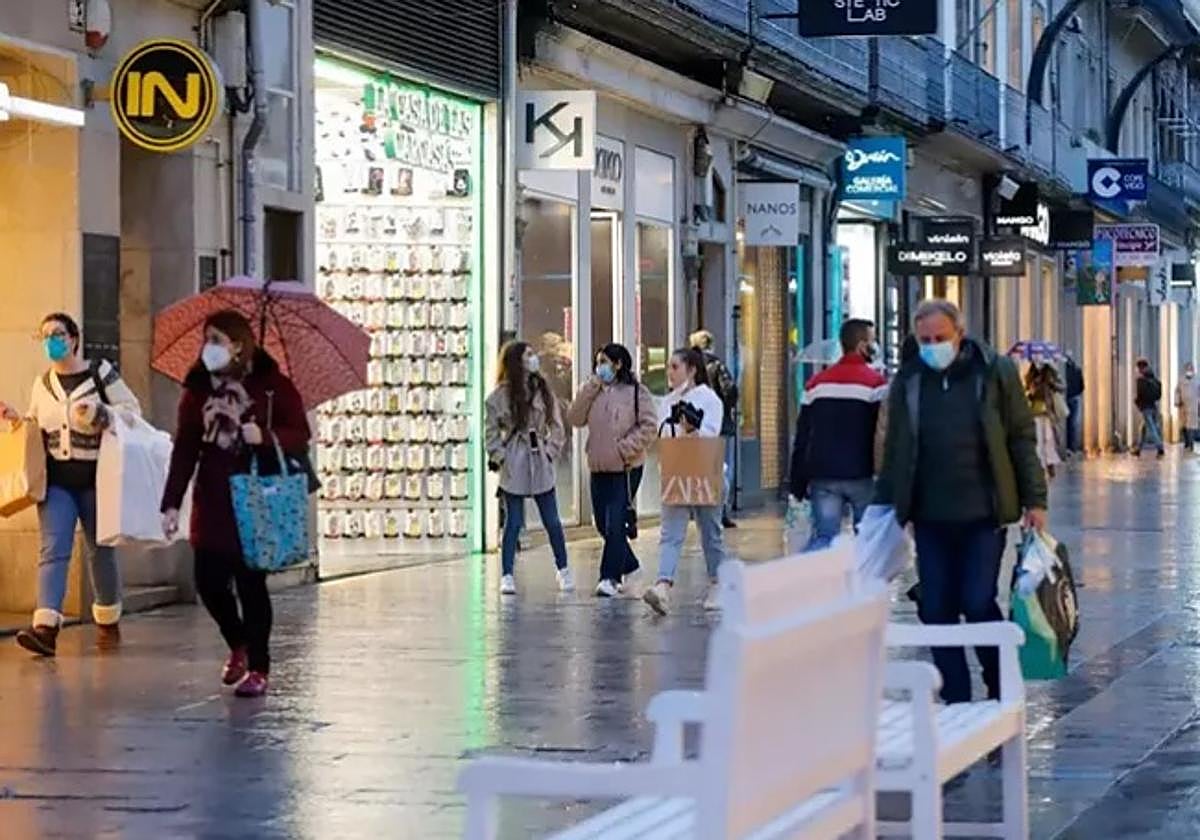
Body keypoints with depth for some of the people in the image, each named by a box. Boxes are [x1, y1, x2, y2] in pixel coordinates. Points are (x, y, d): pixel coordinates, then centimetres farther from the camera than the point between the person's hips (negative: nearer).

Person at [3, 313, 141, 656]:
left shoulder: (101, 374, -2)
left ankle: (109, 623, 28)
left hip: (94, 477, -2)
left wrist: (99, 413, -20)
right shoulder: (42, 383, 11)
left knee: (100, 551, 10)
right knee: (53, 550, -12)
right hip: (56, 479, 2)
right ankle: (45, 628, -25)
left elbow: (132, 409, -4)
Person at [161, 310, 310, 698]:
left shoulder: (273, 386, -4)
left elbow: (299, 437, -3)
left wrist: (266, 437, -23)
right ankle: (239, 645, 29)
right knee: (208, 582, 1)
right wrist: (172, 503, 2)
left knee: (250, 583, -1)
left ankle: (257, 667, 11)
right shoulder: (198, 388, 6)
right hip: (211, 503, 4)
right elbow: (185, 448, 6)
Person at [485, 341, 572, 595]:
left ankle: (563, 570, 19)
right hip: (513, 468, -3)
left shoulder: (543, 391, 6)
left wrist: (551, 450, -1)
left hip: (540, 465, 3)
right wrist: (499, 457, -9)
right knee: (513, 522, 0)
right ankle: (507, 575, 7)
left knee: (552, 521, 6)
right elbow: (491, 431, 0)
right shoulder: (499, 396, -2)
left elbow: (556, 425, 10)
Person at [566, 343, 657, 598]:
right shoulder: (593, 392, 12)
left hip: (626, 468, -6)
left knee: (615, 523, -11)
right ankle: (629, 565, 31)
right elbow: (575, 419, 1)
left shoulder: (637, 392, -5)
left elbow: (648, 427, -9)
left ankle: (610, 577, -7)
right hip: (599, 467, 6)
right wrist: (591, 387, -5)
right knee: (603, 523, 12)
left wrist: (624, 448, -16)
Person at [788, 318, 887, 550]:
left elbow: (802, 438, 10)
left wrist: (797, 484, 15)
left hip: (823, 477, 4)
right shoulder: (876, 382, -7)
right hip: (863, 478, -4)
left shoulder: (817, 383, 9)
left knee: (822, 538, 1)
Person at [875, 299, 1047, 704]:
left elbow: (1022, 439, 1)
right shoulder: (908, 382, 6)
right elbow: (894, 451, 14)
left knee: (978, 603, -8)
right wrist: (884, 505, 12)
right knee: (936, 611, 3)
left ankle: (1001, 693, 13)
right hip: (930, 518, 3)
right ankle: (956, 703, 13)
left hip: (984, 514, -3)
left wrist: (1034, 499, -3)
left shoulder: (996, 373, -2)